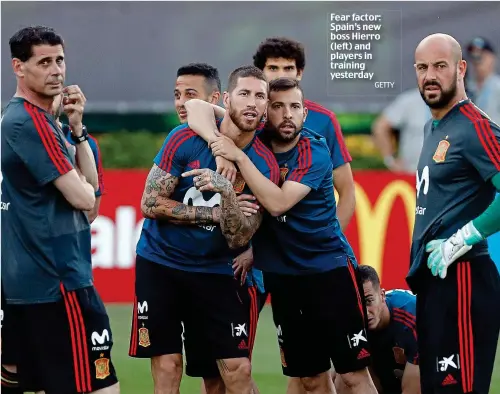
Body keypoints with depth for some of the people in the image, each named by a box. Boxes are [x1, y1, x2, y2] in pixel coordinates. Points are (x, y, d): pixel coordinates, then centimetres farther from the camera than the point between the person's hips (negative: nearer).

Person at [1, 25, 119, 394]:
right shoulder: (31, 122, -14)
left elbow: (91, 181, 15)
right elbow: (83, 198, -16)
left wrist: (77, 128, 2)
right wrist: (81, 184, 7)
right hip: (60, 282, -10)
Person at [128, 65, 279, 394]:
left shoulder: (266, 166, -8)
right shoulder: (186, 139, -10)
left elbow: (238, 239, -11)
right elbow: (151, 203, -12)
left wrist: (227, 193, -29)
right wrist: (213, 213, -16)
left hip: (216, 271, 1)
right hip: (160, 263, -1)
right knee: (167, 366, -3)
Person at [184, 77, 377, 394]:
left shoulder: (314, 151, -10)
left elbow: (278, 202, -22)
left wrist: (239, 157, -24)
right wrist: (217, 142, -18)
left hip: (329, 269, -4)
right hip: (282, 275, 4)